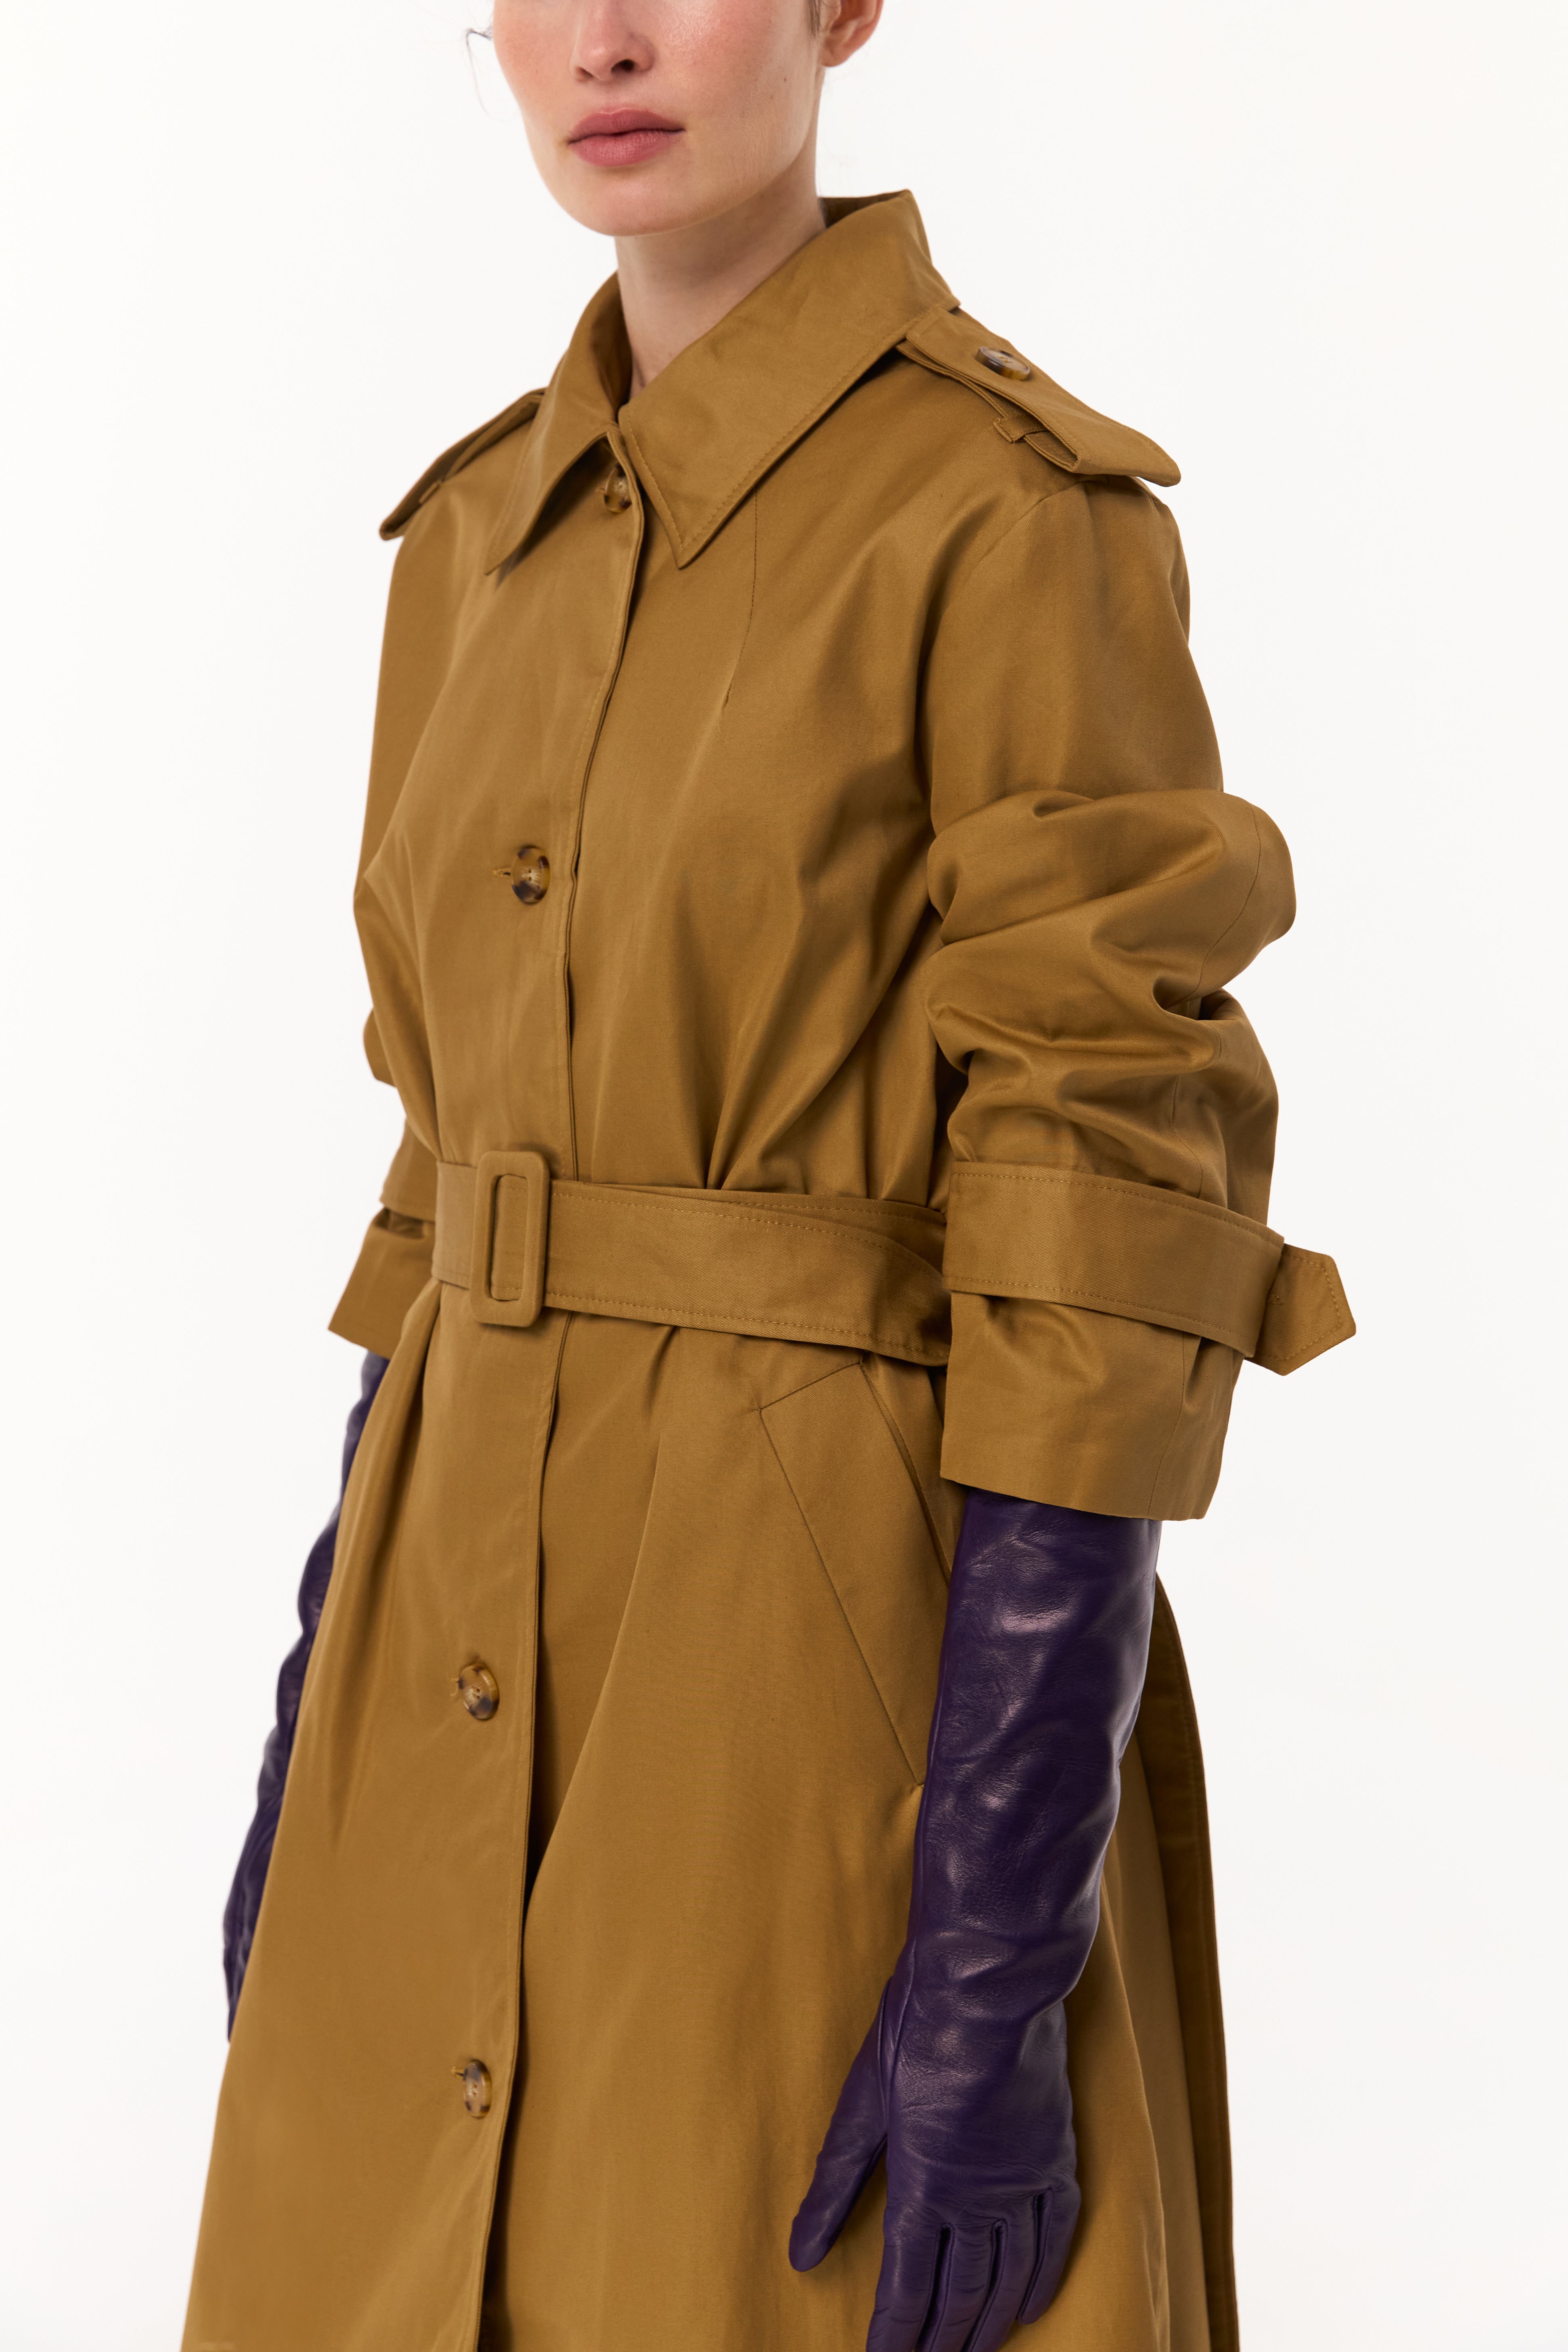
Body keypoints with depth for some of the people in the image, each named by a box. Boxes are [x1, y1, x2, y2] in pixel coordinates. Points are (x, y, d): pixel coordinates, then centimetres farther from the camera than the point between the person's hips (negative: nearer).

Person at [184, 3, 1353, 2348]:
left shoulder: (1019, 517, -13)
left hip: (847, 1656, -7)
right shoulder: (497, 527, 10)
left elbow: (1104, 1235, -16)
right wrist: (322, 1745, 14)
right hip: (498, 1671, 7)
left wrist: (998, 1974, -18)